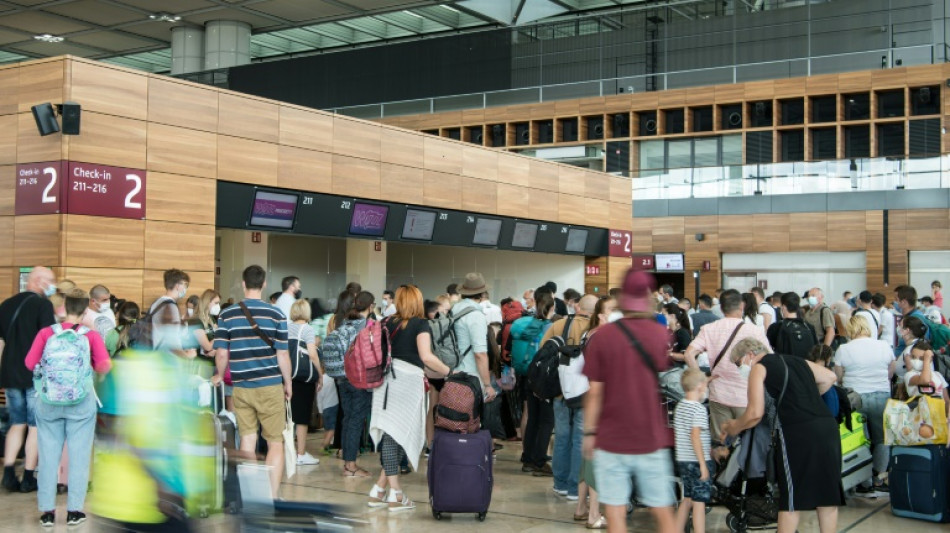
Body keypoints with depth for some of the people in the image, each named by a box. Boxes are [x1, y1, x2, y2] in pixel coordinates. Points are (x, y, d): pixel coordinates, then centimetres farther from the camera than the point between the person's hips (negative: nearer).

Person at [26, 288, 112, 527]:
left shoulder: (46, 333, -4)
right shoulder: (91, 335, -6)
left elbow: (30, 363, -4)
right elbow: (105, 366, -11)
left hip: (48, 403, 1)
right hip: (81, 403, -1)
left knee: (48, 455, 9)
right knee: (79, 455, 7)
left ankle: (47, 512, 13)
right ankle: (74, 511, 10)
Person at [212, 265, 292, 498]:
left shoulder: (227, 315, 0)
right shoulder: (275, 314, -5)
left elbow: (221, 354, 0)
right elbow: (282, 354, -5)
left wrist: (219, 376, 19)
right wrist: (288, 383, 9)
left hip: (241, 387, 2)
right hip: (270, 385, -2)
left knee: (247, 440, 10)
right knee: (275, 443, 5)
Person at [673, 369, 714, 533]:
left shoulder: (679, 406, 12)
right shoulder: (699, 408, -14)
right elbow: (695, 436, -22)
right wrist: (703, 464, -21)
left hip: (682, 460, 8)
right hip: (696, 462, -8)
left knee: (687, 500, 18)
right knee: (699, 502, -3)